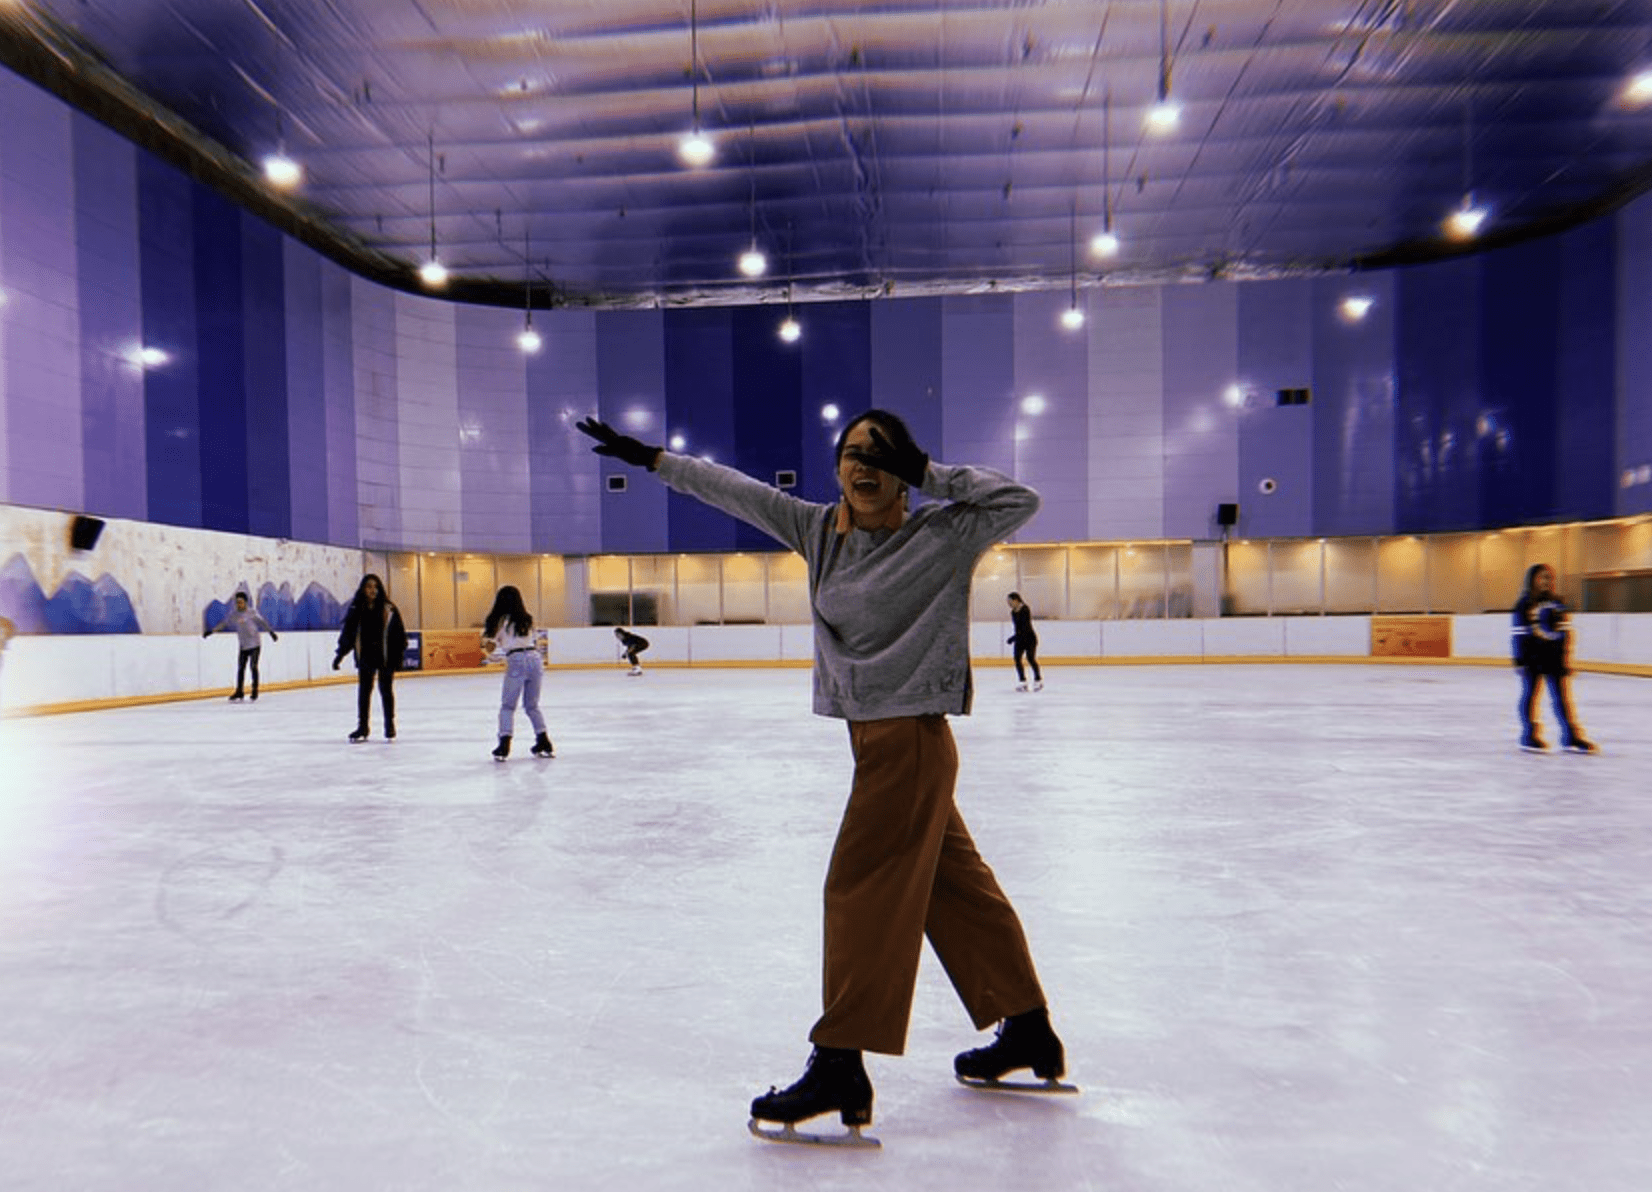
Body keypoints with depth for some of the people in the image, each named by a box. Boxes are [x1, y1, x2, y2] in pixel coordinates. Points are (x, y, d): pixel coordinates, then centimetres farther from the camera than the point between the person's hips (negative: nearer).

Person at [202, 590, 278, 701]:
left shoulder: (252, 612, -6)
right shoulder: (233, 613, 3)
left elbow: (262, 622, -4)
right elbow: (224, 623, 11)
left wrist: (271, 632, -11)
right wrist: (211, 631, 10)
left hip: (255, 643, -4)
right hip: (243, 645, 4)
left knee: (253, 666, -9)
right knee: (241, 668, 5)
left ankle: (255, 690, 4)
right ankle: (239, 692, 14)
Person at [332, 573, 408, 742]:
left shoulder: (389, 610, -6)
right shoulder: (356, 610, 1)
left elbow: (399, 635, -4)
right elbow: (347, 634, 6)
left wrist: (398, 657, -9)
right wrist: (340, 655, 2)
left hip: (385, 658, -2)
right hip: (365, 658, 2)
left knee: (385, 690, 7)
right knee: (363, 691, 6)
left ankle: (390, 726, 20)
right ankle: (362, 728, 16)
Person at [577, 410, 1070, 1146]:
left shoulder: (941, 536, -9)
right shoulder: (819, 529, 7)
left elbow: (1020, 501, -15)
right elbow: (735, 490, 9)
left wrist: (926, 472, -17)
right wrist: (651, 457, 12)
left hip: (910, 739, -7)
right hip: (874, 735, 7)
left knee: (861, 891, -4)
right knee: (957, 887, 16)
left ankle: (841, 1068, 10)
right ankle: (1030, 1033, 32)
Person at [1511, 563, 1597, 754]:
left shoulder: (1558, 602, 9)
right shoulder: (1525, 604, -5)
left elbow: (1565, 630, 12)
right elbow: (1519, 633, -7)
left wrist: (1566, 656, 8)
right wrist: (1520, 659, -10)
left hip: (1555, 656, 4)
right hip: (1533, 656, -4)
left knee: (1562, 695, 5)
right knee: (1530, 693, 4)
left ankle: (1571, 736, 10)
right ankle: (1529, 736, 12)